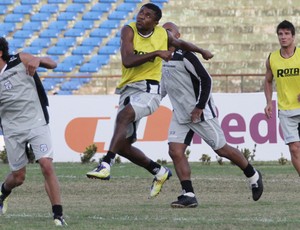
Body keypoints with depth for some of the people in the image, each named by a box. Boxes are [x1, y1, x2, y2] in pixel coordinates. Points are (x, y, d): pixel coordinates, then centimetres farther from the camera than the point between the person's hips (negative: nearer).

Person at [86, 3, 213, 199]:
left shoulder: (163, 34, 4)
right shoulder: (129, 31, -3)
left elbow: (180, 43, 29)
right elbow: (127, 61, -19)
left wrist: (202, 52, 38)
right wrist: (156, 53, -21)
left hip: (149, 90, -3)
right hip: (128, 90, 3)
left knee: (124, 115, -34)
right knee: (123, 146, 2)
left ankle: (106, 164, -41)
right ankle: (159, 171, 24)